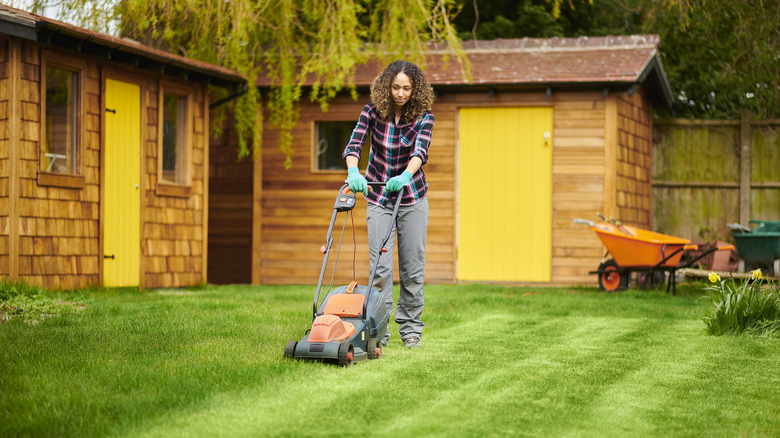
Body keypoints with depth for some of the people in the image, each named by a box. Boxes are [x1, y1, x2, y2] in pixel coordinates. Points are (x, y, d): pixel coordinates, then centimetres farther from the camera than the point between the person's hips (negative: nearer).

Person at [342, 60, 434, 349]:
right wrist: (353, 171, -40)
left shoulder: (423, 117, -10)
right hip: (379, 198, 0)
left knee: (412, 266, 2)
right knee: (380, 266, -7)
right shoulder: (373, 111, -8)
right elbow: (354, 144, -19)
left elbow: (420, 151, -27)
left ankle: (410, 327, 15)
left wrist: (405, 176, -47)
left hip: (412, 198, 0)